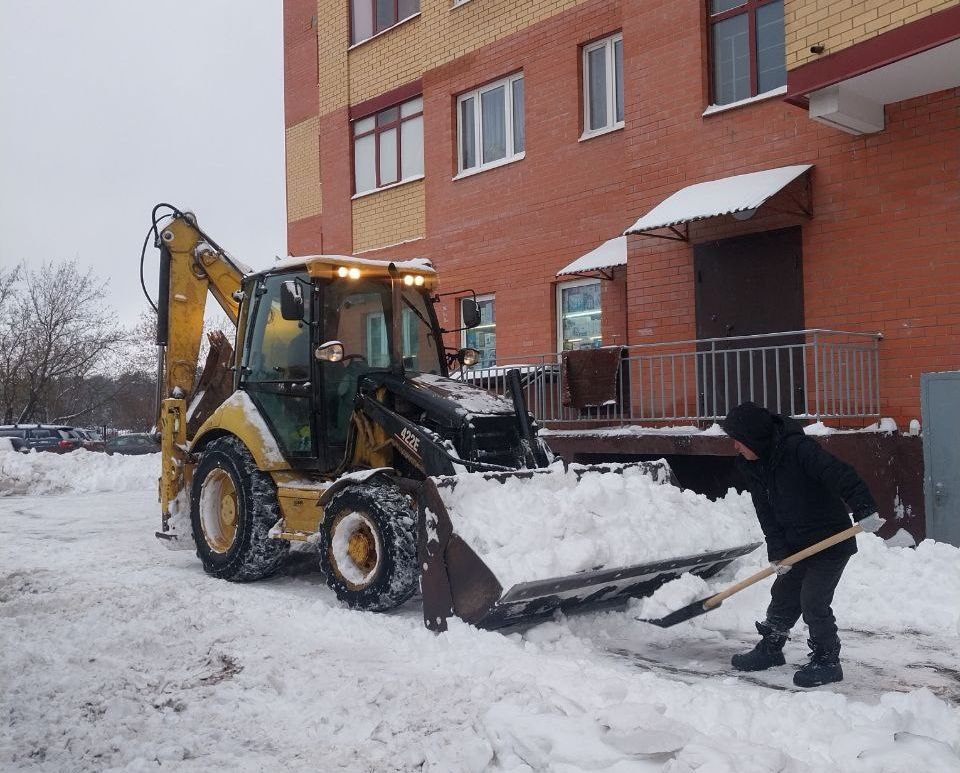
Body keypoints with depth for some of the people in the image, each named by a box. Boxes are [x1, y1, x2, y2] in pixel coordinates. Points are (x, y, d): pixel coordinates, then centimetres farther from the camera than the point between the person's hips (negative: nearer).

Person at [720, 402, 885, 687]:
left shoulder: (797, 447, -24)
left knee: (813, 601, -9)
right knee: (783, 594, 15)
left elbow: (839, 474, -32)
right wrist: (778, 552, -9)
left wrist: (864, 510, -39)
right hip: (798, 543, 8)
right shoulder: (751, 466, 1)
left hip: (832, 541, -8)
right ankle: (770, 648, 32)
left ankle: (826, 661, 7)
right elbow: (767, 514, -1)